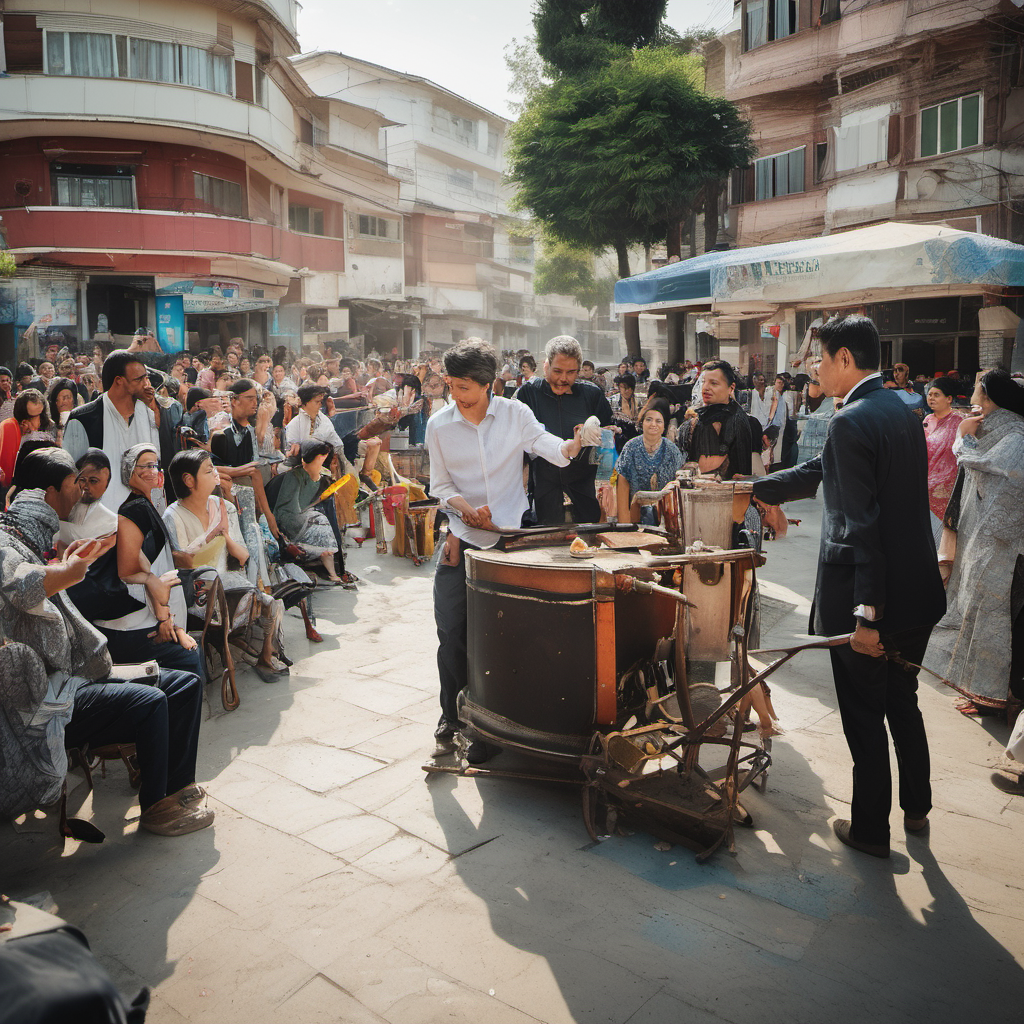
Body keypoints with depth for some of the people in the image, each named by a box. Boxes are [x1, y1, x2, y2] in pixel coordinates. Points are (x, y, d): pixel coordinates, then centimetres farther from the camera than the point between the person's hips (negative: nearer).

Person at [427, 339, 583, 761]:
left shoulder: (515, 414, -3)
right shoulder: (439, 425, -1)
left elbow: (551, 448, -9)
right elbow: (441, 485, 4)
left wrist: (574, 444, -31)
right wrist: (467, 509, -14)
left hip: (510, 536, -1)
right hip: (463, 538, 1)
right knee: (452, 631, -1)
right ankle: (452, 714, 22)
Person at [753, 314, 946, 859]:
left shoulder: (851, 422, -19)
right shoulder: (902, 411, 9)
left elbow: (861, 525, -25)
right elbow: (823, 471, 16)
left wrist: (866, 614, -25)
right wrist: (753, 489, 22)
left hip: (865, 595, -9)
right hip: (917, 590, 9)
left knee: (864, 717, 8)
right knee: (902, 702, 25)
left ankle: (870, 829, 24)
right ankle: (916, 808, 42)